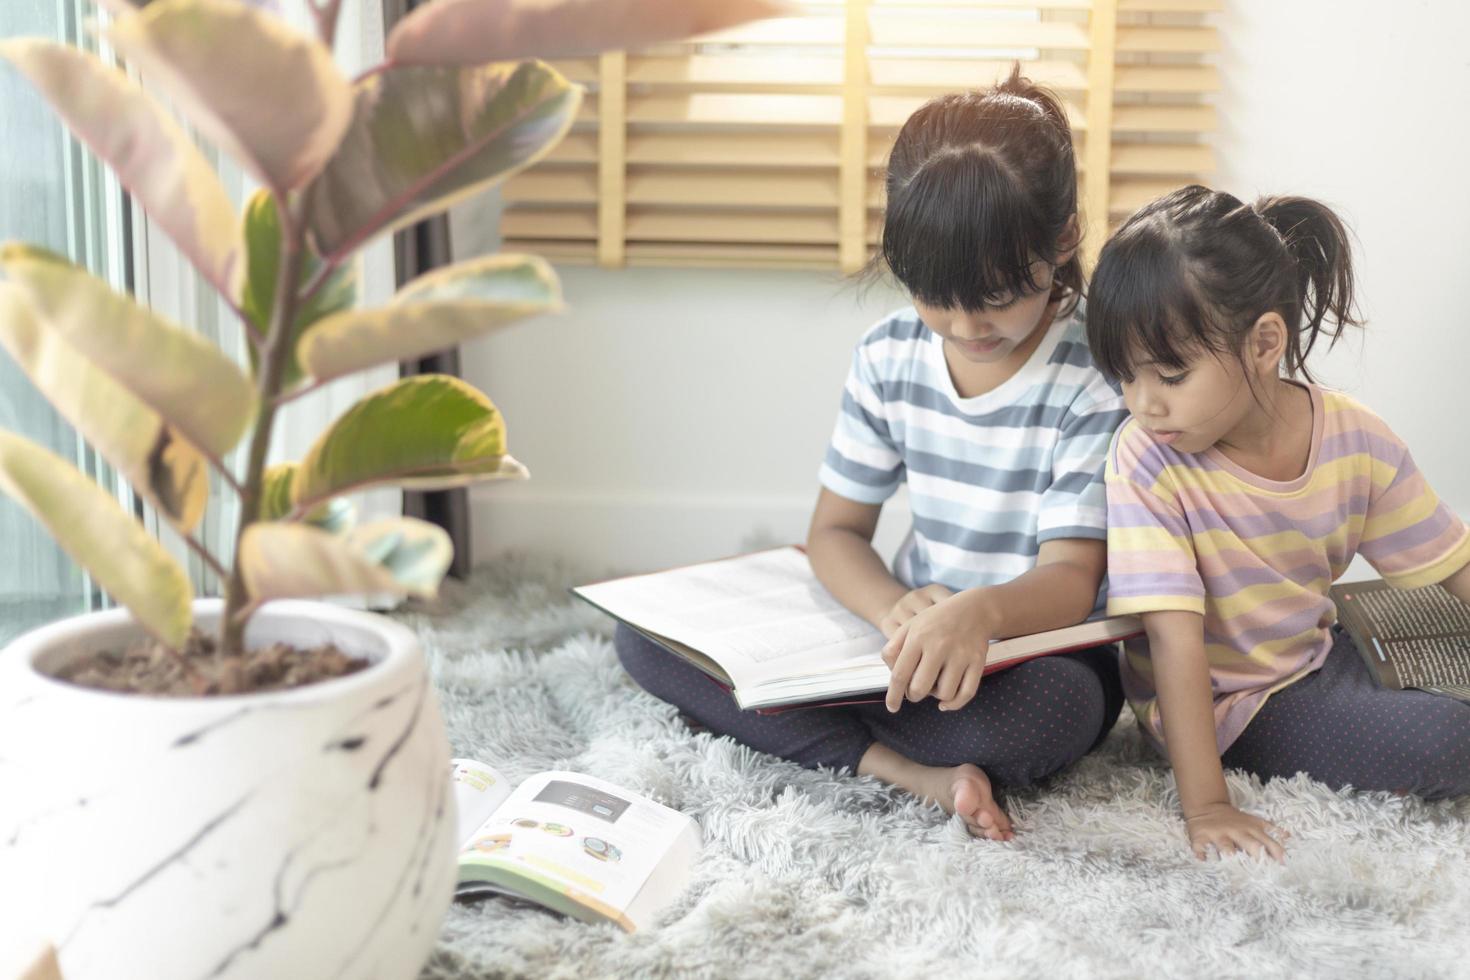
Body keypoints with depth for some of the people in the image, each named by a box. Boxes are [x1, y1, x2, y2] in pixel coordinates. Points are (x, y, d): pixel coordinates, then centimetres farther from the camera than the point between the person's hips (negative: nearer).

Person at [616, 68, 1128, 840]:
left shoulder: (1094, 387, -15)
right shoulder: (889, 356, 0)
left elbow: (1071, 580, -21)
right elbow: (835, 530, 2)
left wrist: (983, 613, -47)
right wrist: (896, 609, -23)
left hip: (1035, 646, -5)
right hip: (916, 635, 5)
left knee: (1046, 708, -43)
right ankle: (909, 771, -27)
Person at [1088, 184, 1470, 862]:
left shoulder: (1356, 441, -12)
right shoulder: (1146, 461, -23)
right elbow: (1175, 637, -27)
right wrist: (1205, 806, -31)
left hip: (1314, 654, 5)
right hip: (1222, 705, -5)